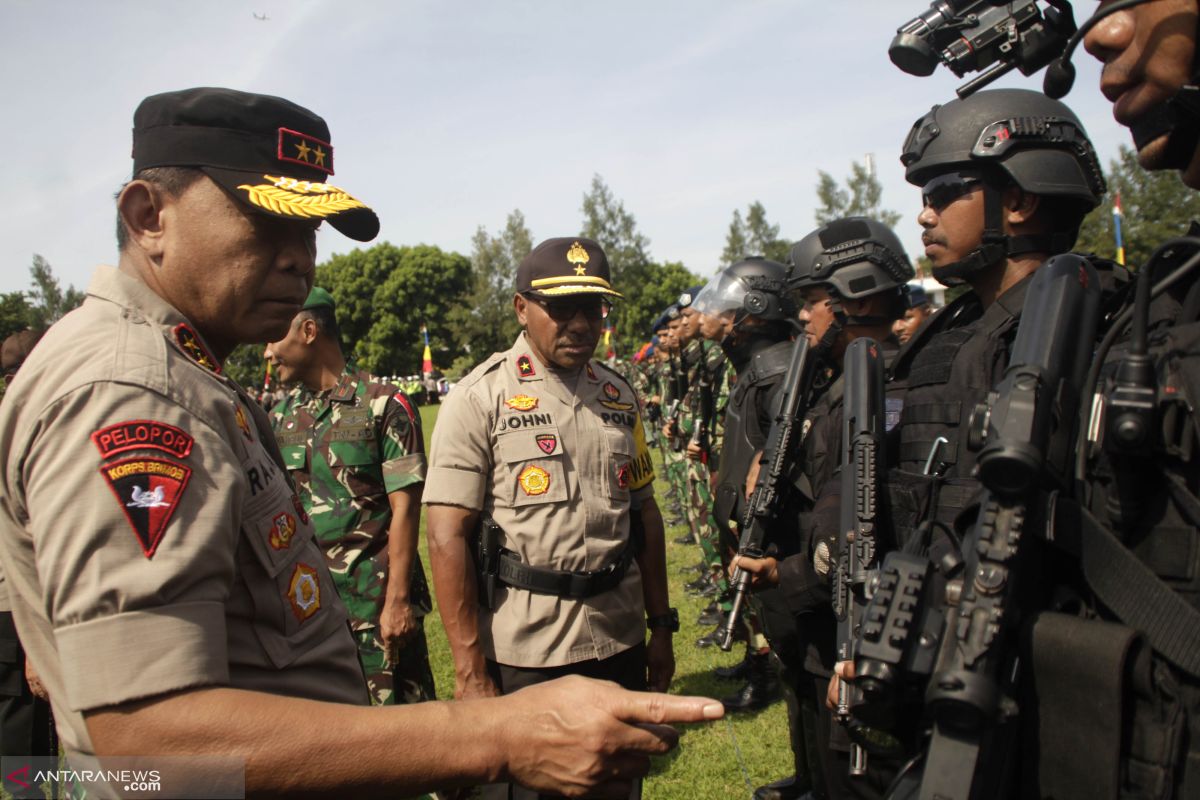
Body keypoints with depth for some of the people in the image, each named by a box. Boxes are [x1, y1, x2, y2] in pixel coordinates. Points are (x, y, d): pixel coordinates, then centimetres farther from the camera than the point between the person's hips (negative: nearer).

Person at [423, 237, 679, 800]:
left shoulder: (619, 397, 8)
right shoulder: (479, 399, -9)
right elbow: (447, 538, -13)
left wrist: (661, 626, 11)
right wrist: (470, 671, -15)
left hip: (621, 646, 5)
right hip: (521, 658, -5)